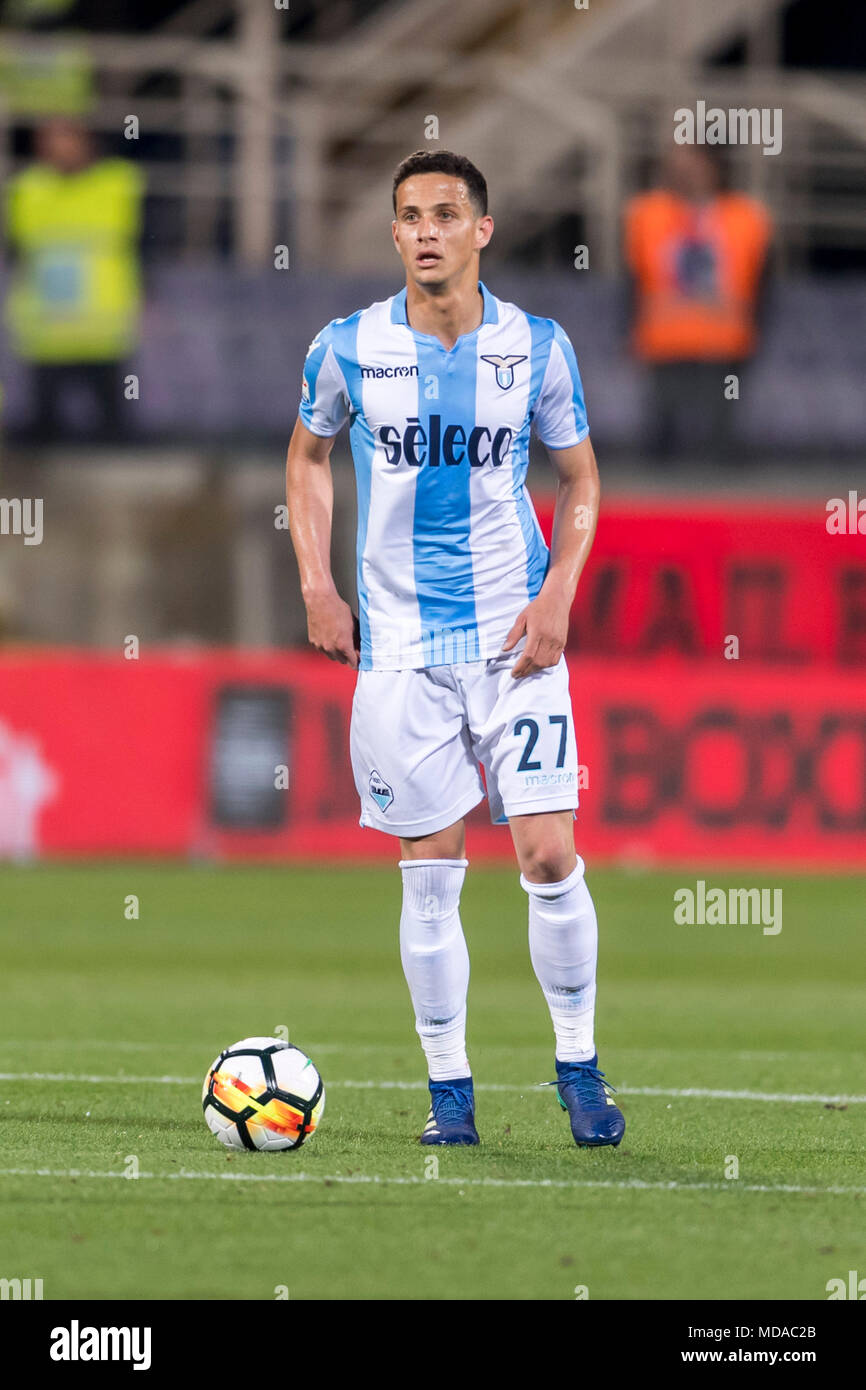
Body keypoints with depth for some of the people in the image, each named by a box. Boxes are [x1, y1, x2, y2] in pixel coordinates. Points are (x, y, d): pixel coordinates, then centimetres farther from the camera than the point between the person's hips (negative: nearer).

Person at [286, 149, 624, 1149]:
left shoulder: (536, 348, -2)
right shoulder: (347, 350, -2)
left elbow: (579, 477, 10)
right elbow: (307, 455, 15)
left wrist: (557, 596, -4)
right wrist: (317, 590, 5)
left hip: (514, 637, 0)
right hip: (400, 644, 0)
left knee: (549, 854, -7)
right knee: (430, 871, 2)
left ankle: (578, 1065, 10)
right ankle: (448, 1085, 13)